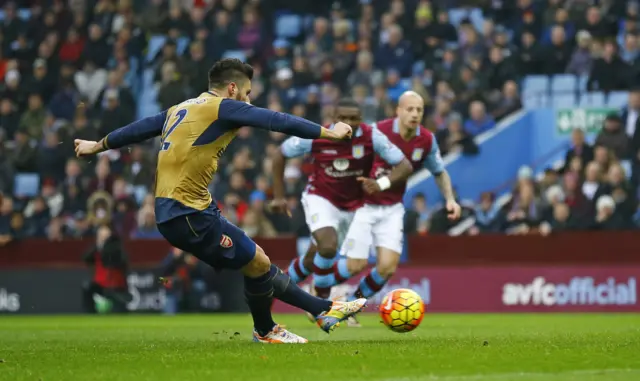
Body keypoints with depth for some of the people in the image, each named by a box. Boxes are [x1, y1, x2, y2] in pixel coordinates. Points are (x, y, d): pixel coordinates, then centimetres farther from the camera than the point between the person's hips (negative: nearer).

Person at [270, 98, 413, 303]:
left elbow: (405, 166, -20)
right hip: (321, 199, -3)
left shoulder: (371, 137, -21)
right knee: (328, 247, -27)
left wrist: (381, 184, -39)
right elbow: (280, 156, -5)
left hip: (353, 205, 3)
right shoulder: (315, 138, -21)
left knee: (314, 259, 12)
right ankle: (322, 299, -5)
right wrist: (279, 196, -5)